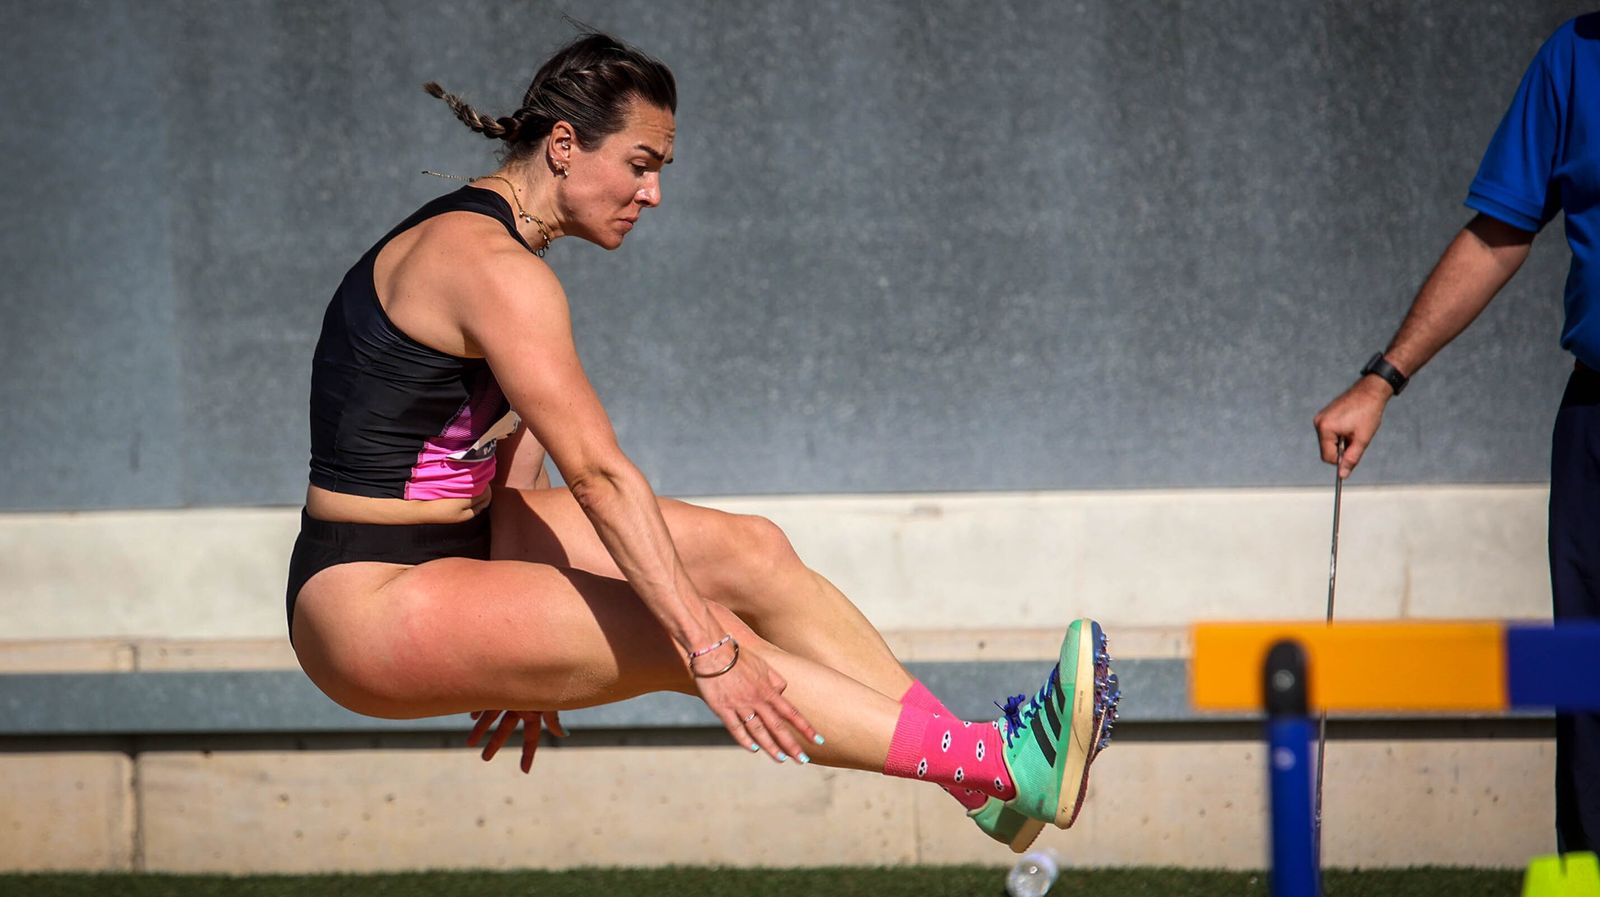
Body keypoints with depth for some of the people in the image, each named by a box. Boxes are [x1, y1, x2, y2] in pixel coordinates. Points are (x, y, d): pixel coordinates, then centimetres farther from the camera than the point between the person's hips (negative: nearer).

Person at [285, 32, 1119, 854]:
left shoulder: (475, 240, 12)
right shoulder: (493, 267, -20)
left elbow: (512, 474, 14)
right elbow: (597, 475, -26)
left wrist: (523, 663, 17)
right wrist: (705, 649, -29)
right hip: (372, 608, -10)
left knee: (749, 551, 3)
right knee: (702, 636, -17)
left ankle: (971, 762, 4)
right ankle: (1004, 765, -18)